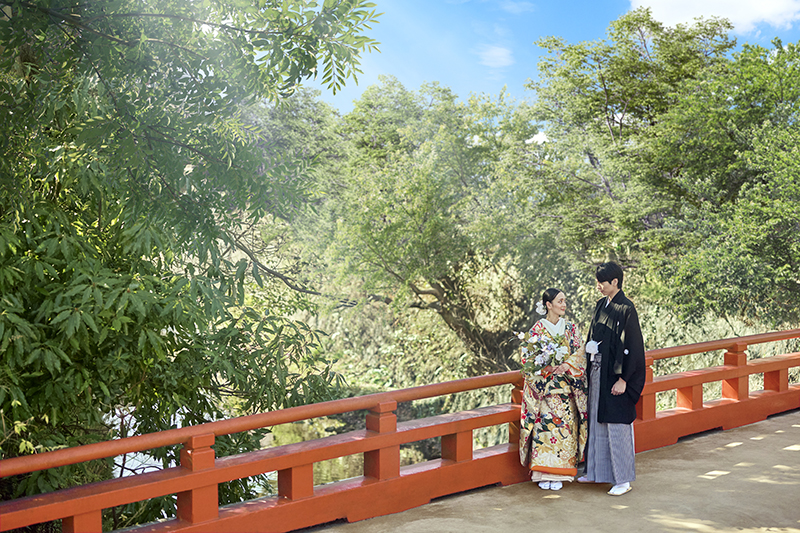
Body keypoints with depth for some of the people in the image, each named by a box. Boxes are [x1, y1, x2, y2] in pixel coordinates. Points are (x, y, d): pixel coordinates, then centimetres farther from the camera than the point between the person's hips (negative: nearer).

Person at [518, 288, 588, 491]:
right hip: (543, 388, -2)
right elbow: (527, 358, -1)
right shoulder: (537, 330, 1)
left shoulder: (571, 329, 10)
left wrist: (566, 365, -13)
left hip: (566, 388, 2)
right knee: (544, 426, -7)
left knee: (564, 427, -2)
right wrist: (546, 367, -14)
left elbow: (580, 354, 4)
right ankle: (544, 474, 1)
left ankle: (558, 474, 6)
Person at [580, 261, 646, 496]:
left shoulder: (626, 309, -15)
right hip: (597, 371, 8)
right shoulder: (601, 305, 10)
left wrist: (623, 379, -18)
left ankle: (623, 480, 8)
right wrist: (589, 366, 13)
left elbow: (632, 346, -16)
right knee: (597, 423, 15)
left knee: (616, 426, -2)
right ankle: (597, 471, 27)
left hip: (614, 375, -8)